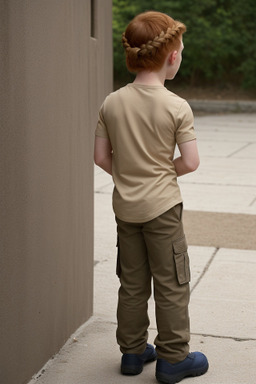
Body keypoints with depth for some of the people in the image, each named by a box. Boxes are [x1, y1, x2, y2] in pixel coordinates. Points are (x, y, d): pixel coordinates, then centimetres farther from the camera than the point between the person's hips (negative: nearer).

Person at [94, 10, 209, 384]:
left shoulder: (111, 103, -3)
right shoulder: (177, 107, -15)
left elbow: (101, 157, 0)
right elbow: (190, 162, -13)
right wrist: (164, 170, 5)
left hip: (125, 206, 5)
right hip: (162, 206, -5)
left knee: (132, 283, 16)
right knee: (172, 284, 7)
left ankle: (133, 351, 27)